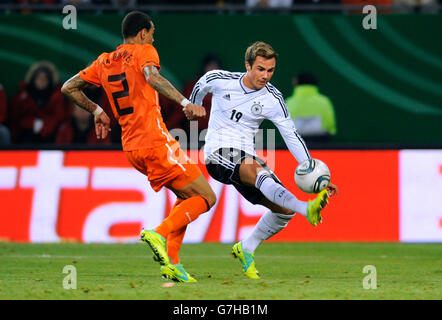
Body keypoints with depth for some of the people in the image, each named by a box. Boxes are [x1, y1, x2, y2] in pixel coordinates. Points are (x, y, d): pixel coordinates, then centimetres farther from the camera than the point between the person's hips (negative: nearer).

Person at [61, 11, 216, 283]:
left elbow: (69, 88, 21)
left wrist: (97, 111, 29)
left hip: (131, 148, 8)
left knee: (187, 197, 19)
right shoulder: (144, 51, -3)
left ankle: (171, 262, 6)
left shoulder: (104, 62, 16)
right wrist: (185, 102, -33)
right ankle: (160, 234, -23)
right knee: (206, 198, -3)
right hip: (155, 141, -8)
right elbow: (152, 77, -25)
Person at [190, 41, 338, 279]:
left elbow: (292, 136, -2)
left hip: (246, 157, 5)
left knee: (284, 210, -6)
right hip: (219, 154, -5)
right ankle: (308, 209, -60)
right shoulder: (219, 80, -6)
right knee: (258, 171, -36)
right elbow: (200, 88, 17)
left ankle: (245, 250, 16)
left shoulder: (272, 100, -2)